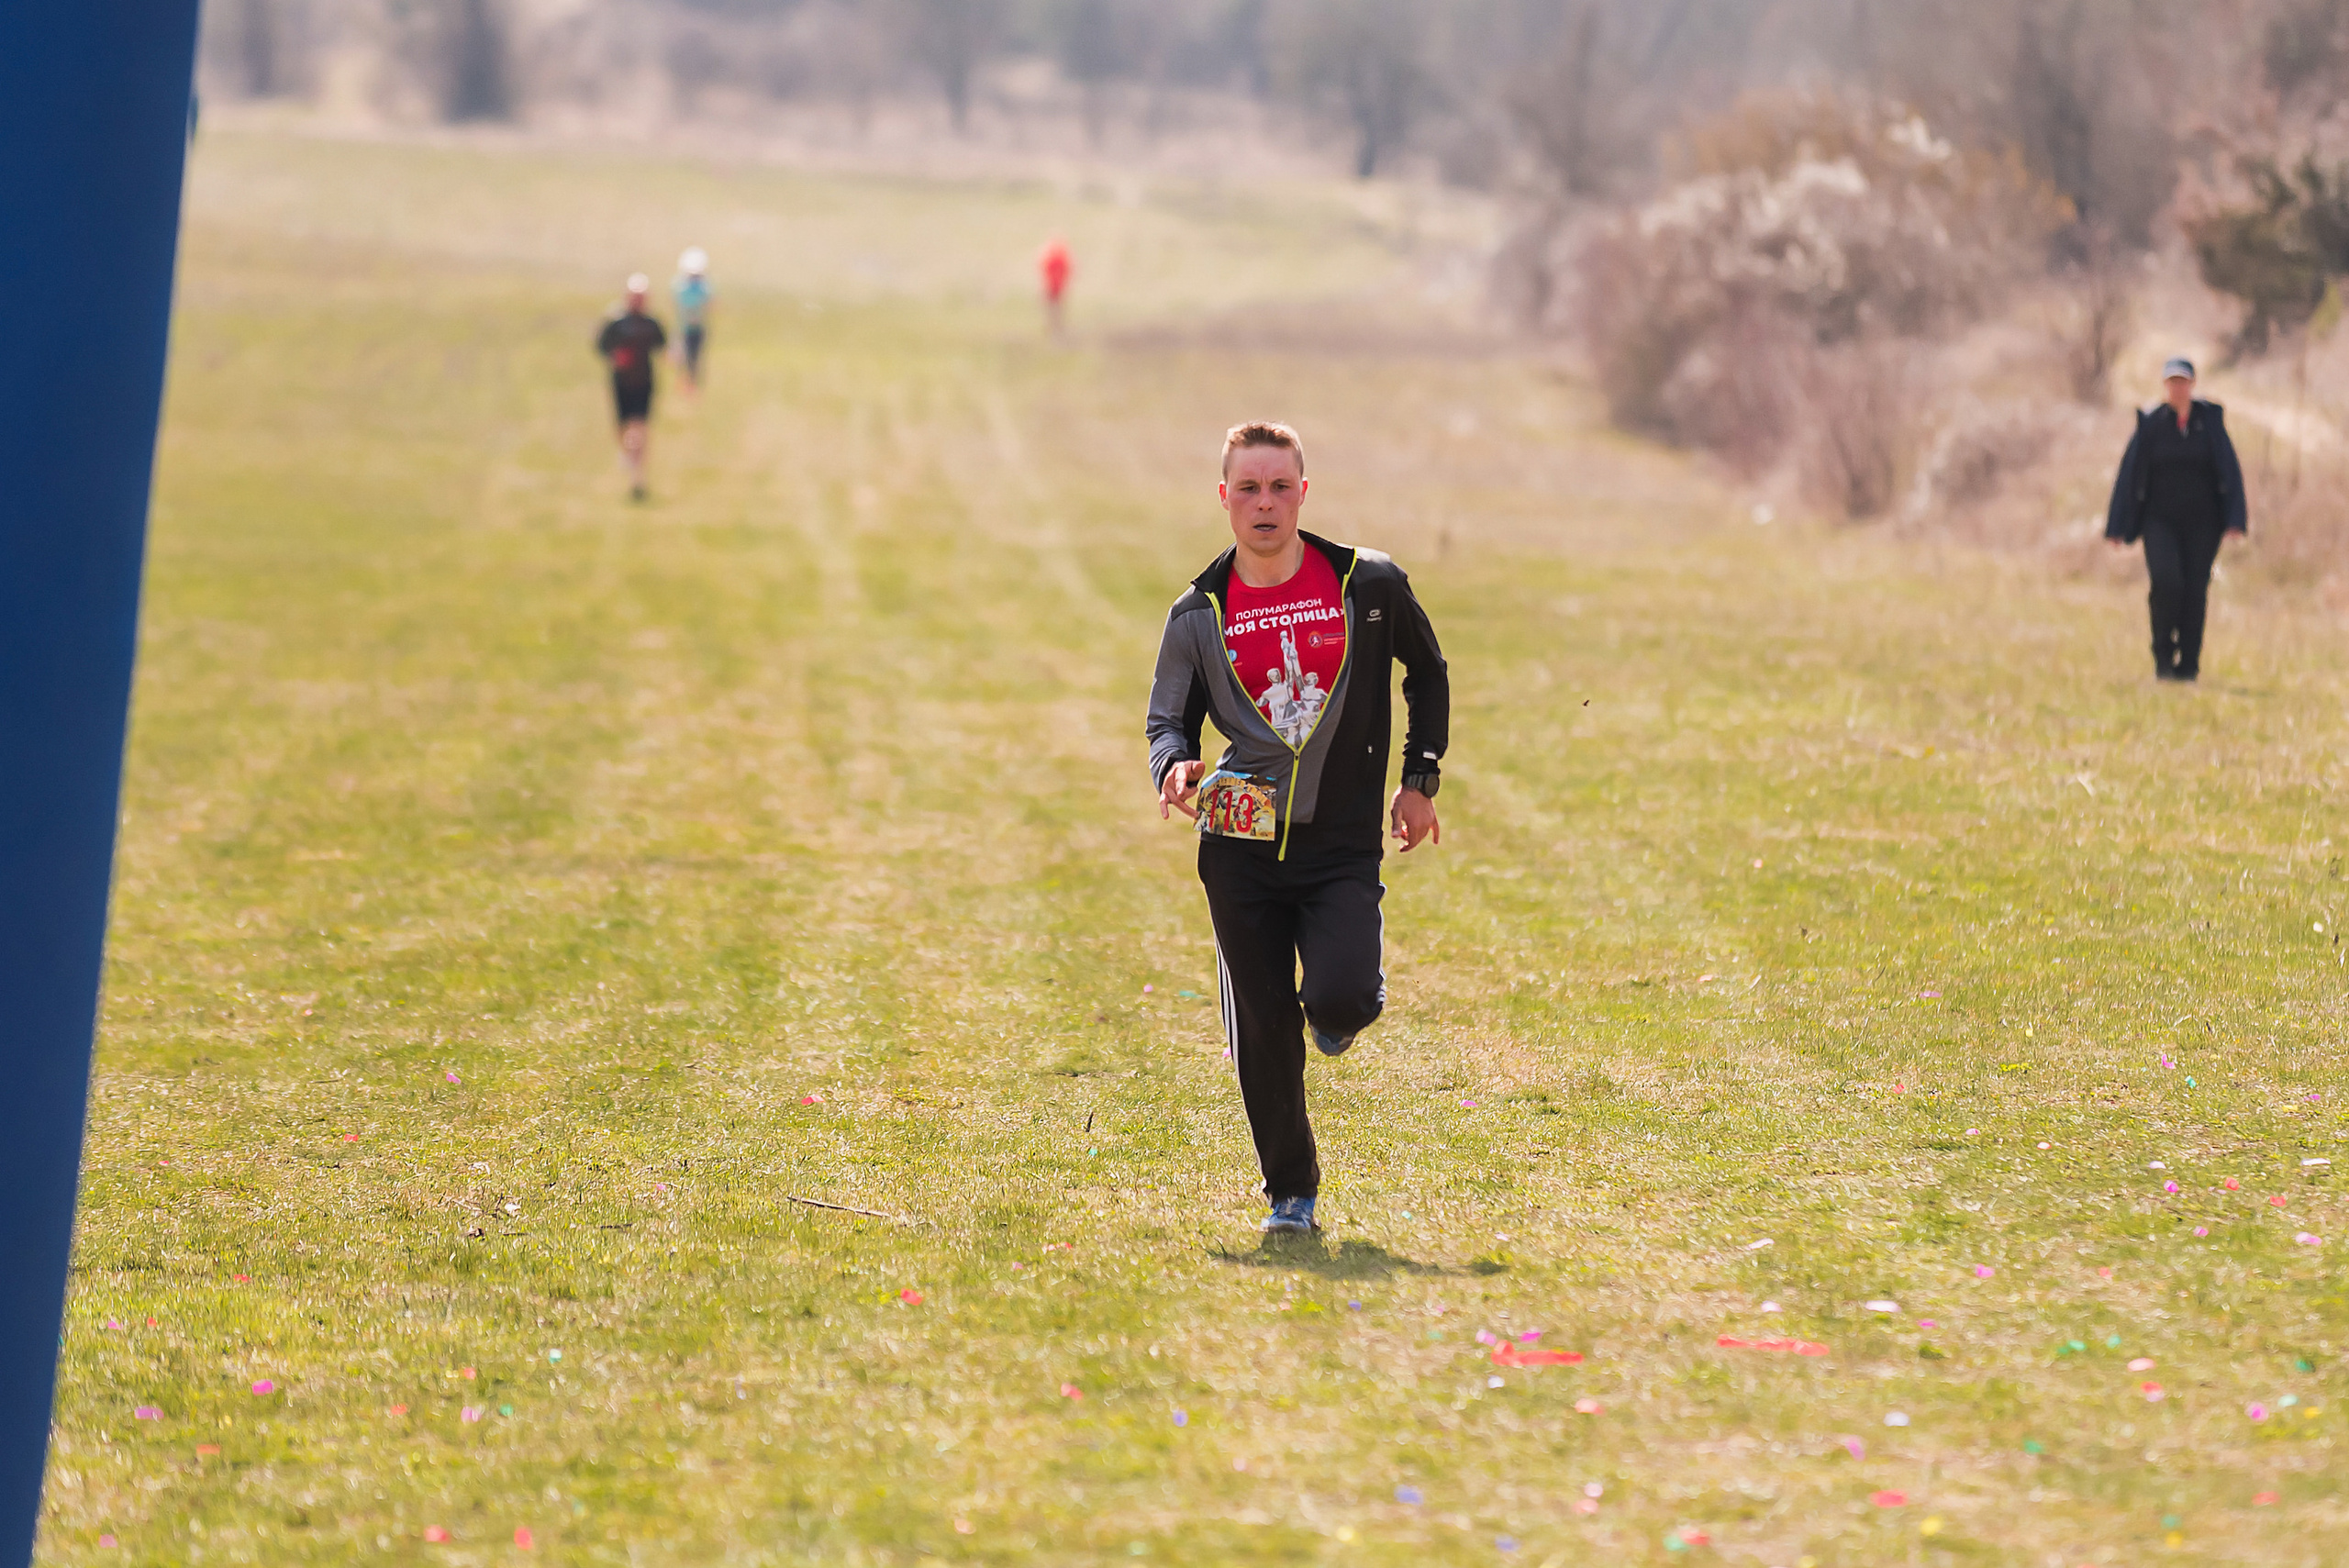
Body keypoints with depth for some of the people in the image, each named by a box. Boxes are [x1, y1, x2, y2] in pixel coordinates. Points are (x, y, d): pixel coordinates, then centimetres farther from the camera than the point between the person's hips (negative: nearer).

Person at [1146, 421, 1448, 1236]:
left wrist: (1420, 781, 10)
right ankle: (1290, 1193, 17)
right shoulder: (1198, 614, 1)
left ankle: (1343, 1009, 17)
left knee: (1339, 998, -22)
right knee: (1263, 1033, 0)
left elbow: (1428, 674, 14)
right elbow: (1169, 719, 8)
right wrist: (1175, 768, -16)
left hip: (1343, 845, -1)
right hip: (1241, 845, 1)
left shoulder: (1369, 585, -2)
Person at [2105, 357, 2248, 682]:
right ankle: (2163, 656, -3)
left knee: (2195, 591, -3)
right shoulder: (2151, 424, 0)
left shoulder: (2210, 420, 1)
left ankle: (2188, 666, 7)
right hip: (2160, 520, -1)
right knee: (2166, 582, -20)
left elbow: (2229, 470, 0)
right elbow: (2129, 473, 2)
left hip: (2201, 521, 1)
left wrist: (2235, 520, -11)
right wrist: (2118, 529, -2)